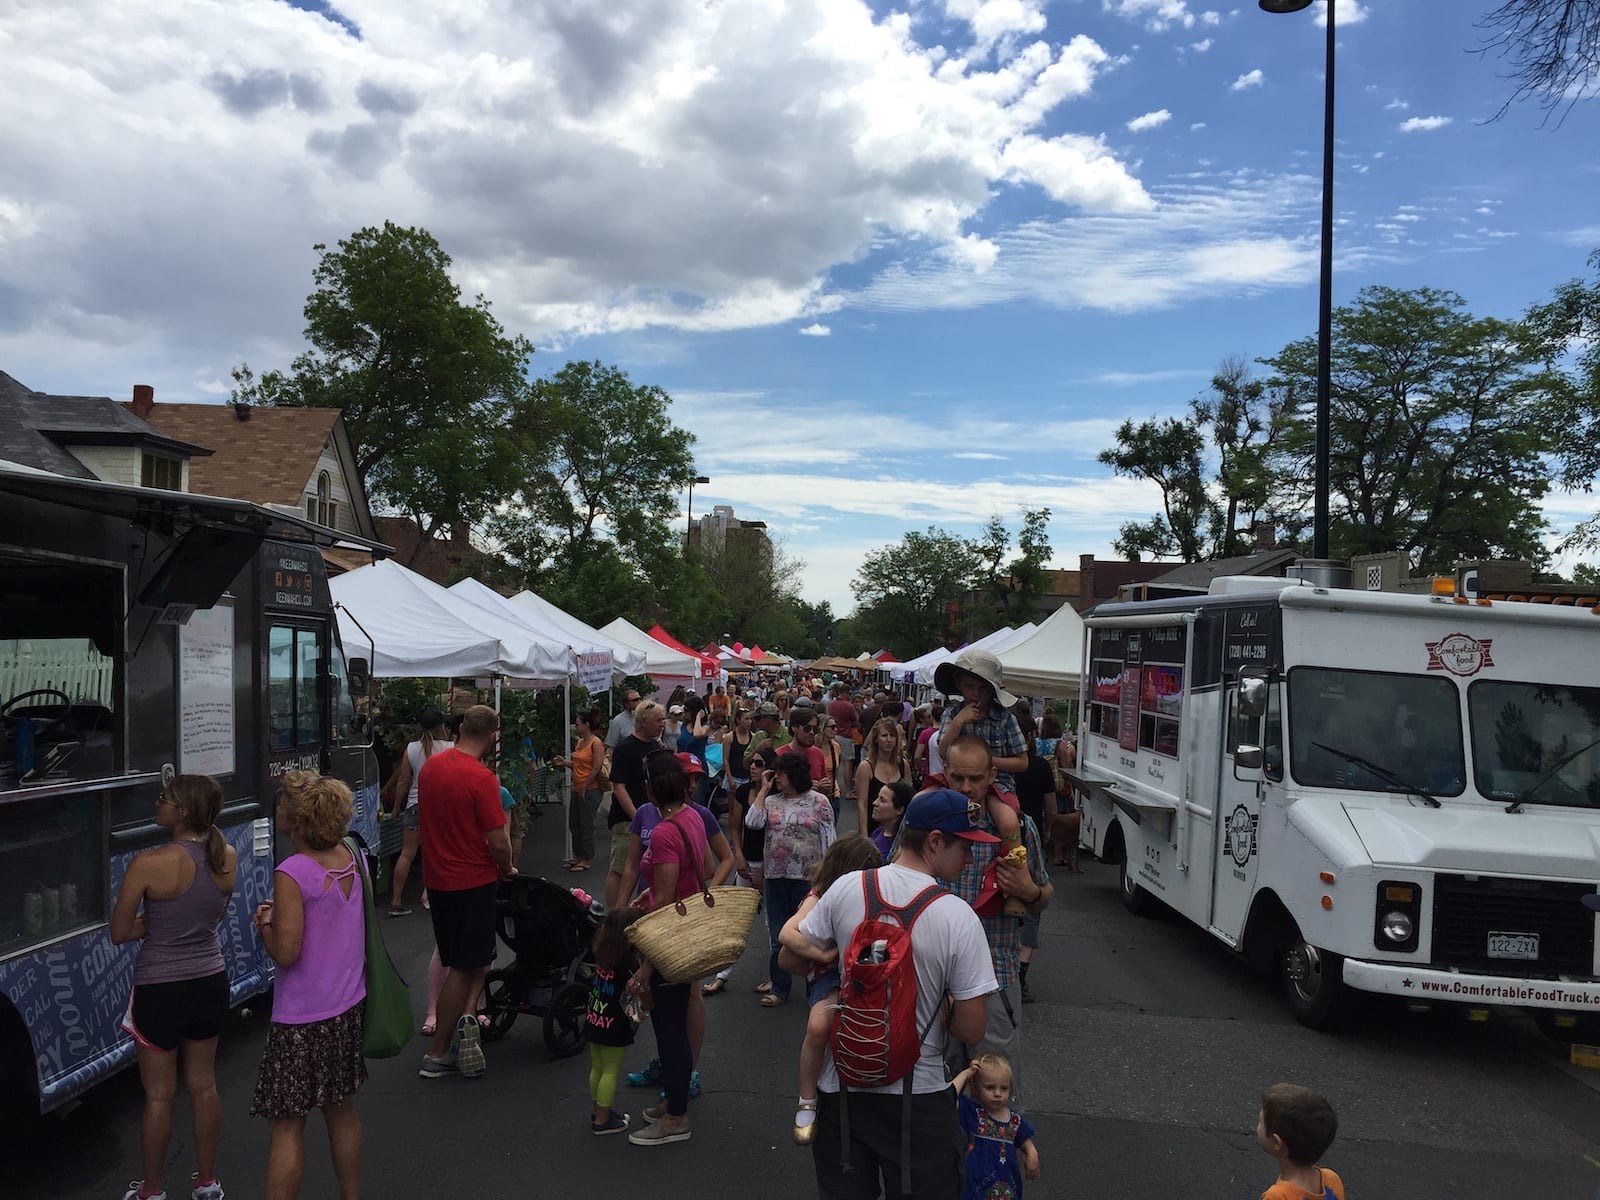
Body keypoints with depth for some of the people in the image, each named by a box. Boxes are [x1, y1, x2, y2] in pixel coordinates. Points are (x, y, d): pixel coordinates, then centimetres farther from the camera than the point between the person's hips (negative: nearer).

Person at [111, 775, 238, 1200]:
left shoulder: (149, 864, -23)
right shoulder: (228, 858, -7)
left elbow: (119, 933, -13)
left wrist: (152, 922, 2)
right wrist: (171, 921, 4)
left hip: (161, 988, -5)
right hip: (210, 980, 5)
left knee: (159, 1095, 12)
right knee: (203, 1085, 18)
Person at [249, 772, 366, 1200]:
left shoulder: (292, 873, -22)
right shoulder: (354, 858, -1)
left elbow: (286, 952, -21)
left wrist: (264, 924, -3)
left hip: (302, 1019, -7)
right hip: (348, 1006, 7)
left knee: (286, 1126, 4)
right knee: (342, 1109, 20)